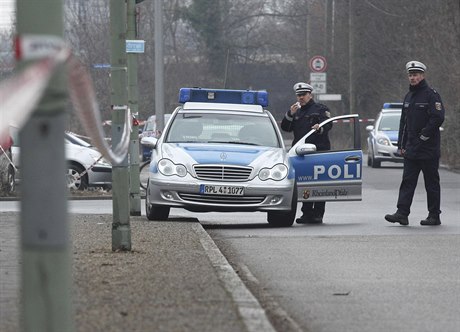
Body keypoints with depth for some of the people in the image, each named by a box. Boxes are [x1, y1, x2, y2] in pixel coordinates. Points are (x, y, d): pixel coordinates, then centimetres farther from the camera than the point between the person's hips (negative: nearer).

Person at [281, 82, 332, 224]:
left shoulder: (320, 109, 7)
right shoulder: (297, 112, 23)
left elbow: (328, 124, -8)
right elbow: (285, 127, 15)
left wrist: (320, 128, -30)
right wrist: (290, 114, -1)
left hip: (319, 150, -5)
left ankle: (318, 214, -7)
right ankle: (307, 213, 7)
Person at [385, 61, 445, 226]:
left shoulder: (431, 95, -7)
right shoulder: (408, 97, 17)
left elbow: (438, 118, -15)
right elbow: (404, 122, 20)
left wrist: (423, 136, -16)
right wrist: (402, 144, 14)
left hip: (428, 148, -7)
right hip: (411, 149, 7)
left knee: (431, 183, 1)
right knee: (407, 181, -1)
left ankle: (434, 216, 6)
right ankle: (402, 213, -5)